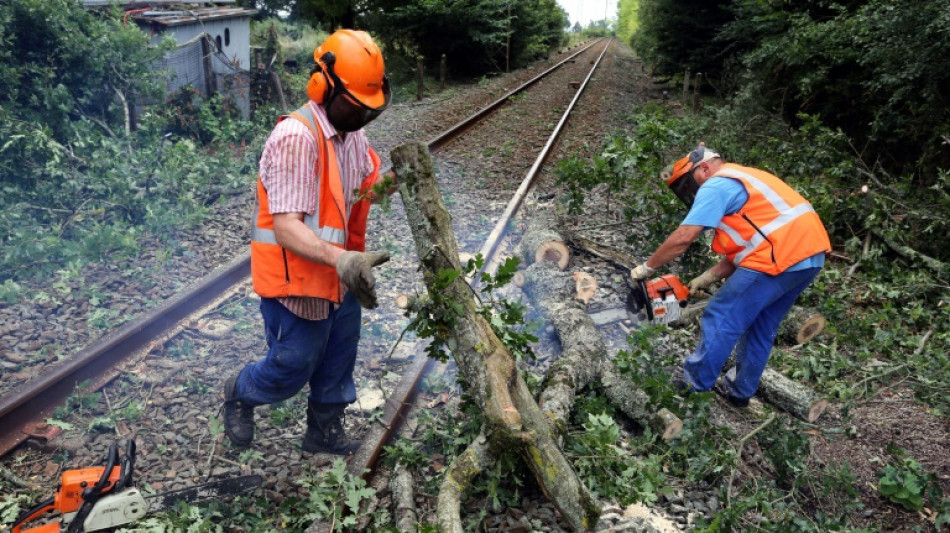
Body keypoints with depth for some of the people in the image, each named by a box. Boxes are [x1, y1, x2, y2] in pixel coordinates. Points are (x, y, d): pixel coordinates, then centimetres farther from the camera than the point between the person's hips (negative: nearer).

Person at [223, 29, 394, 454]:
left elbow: (365, 189, 12)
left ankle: (324, 433, 42)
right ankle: (238, 394, 43)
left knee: (338, 362, 19)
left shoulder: (352, 133, 2)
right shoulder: (297, 137, -26)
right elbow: (286, 227, -30)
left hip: (338, 277, 8)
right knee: (291, 369, 11)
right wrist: (341, 258, -44)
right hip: (297, 281, -8)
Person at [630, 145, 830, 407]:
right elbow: (741, 247, 21)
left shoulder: (716, 185, -3)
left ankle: (692, 386, 12)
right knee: (760, 326, 20)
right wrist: (707, 278, 17)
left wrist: (647, 267, 1)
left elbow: (682, 238, -10)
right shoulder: (744, 180, 27)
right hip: (811, 253, 10)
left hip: (781, 256, -10)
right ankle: (740, 391, 30)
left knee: (721, 319, 1)